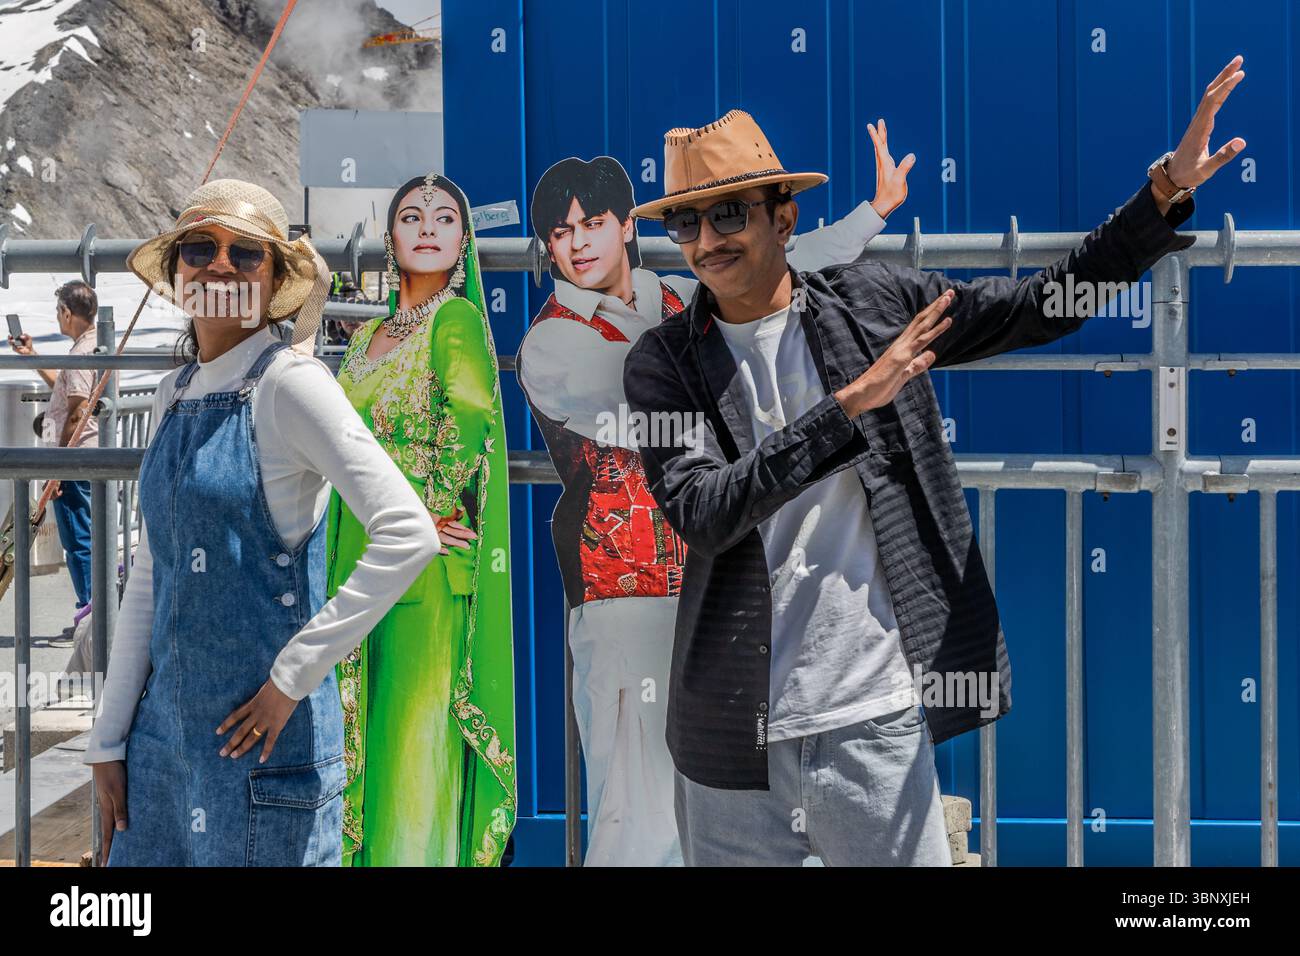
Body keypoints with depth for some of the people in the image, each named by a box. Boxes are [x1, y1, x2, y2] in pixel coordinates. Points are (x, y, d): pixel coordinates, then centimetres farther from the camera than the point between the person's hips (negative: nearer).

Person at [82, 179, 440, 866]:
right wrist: (108, 739, 11)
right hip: (163, 726, 7)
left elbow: (409, 536, -20)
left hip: (259, 731, -6)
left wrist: (294, 676, -16)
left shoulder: (288, 381, -11)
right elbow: (149, 578, 13)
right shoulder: (173, 395, 10)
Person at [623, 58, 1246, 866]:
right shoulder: (664, 363, 1)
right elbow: (699, 513, -13)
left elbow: (1046, 306, 6)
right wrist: (851, 403, -18)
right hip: (732, 737, 1)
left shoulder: (872, 303, 4)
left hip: (874, 722, 0)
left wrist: (1169, 188, -3)